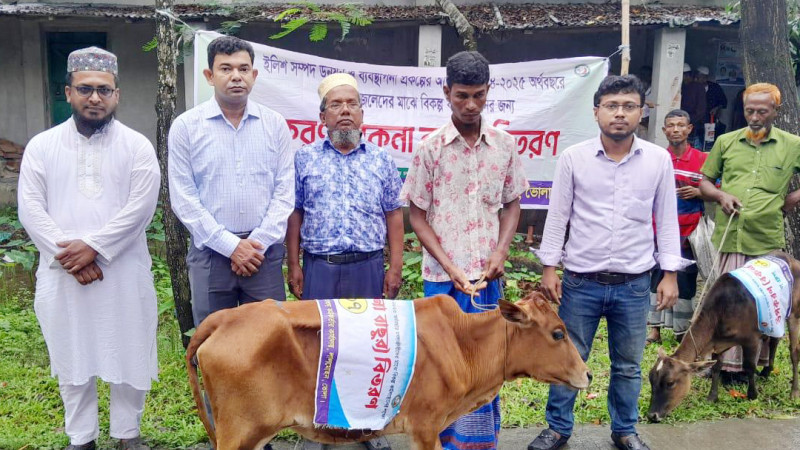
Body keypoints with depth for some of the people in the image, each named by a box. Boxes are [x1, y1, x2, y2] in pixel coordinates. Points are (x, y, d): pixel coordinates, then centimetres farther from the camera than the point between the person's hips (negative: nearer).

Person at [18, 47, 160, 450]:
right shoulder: (41, 146, 5)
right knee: (72, 357, 12)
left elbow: (140, 208, -10)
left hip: (123, 272, -1)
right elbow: (31, 209, -1)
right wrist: (68, 256, -12)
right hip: (62, 274, 2)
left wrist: (93, 247, -16)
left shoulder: (137, 146, 0)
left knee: (128, 354, 8)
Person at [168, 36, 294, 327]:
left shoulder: (275, 124, 5)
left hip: (264, 253, 1)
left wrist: (258, 244, -7)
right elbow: (183, 198, -4)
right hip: (210, 253, -1)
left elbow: (284, 191, 2)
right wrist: (231, 245, -9)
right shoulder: (186, 126, 0)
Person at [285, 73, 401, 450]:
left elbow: (393, 215, 7)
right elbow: (294, 214, 5)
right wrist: (293, 266, 0)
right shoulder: (305, 159, 4)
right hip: (319, 267, 0)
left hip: (368, 267, 1)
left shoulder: (381, 160, 6)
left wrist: (395, 267, 1)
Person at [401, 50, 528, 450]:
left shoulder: (504, 145, 2)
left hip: (487, 275, 2)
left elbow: (511, 205, 11)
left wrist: (501, 251, -5)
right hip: (442, 276, -2)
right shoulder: (431, 147, -5)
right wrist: (449, 266, -11)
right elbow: (417, 214, -2)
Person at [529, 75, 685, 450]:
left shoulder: (659, 160, -1)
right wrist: (549, 268, -1)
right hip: (581, 280, -1)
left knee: (628, 365, 15)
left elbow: (667, 219, 5)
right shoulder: (573, 158, -4)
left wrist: (669, 274, 2)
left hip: (634, 284, 1)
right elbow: (557, 216, 1)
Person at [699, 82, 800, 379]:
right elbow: (705, 182, 14)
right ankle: (728, 363, 13)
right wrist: (721, 195, -4)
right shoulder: (726, 142, 8)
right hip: (728, 237, 1)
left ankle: (760, 362, 20)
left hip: (767, 240, -1)